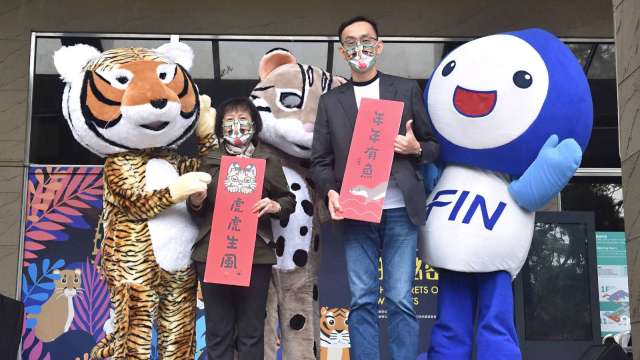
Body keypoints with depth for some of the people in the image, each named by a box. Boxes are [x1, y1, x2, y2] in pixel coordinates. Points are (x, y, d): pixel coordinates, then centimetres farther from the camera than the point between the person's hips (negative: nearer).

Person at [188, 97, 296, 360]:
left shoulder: (268, 161, 6)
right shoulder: (209, 161, 11)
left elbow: (289, 201, 8)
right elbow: (197, 212, 15)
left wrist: (274, 206, -13)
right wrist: (196, 202, -7)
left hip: (255, 255, -1)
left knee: (251, 332, 4)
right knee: (217, 332, 6)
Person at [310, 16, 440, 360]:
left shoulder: (407, 89, 9)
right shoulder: (330, 101, 11)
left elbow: (434, 145, 12)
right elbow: (319, 160, 7)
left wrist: (416, 148, -10)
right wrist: (330, 192, -11)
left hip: (399, 211, -1)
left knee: (400, 300, 0)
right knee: (362, 301, 3)